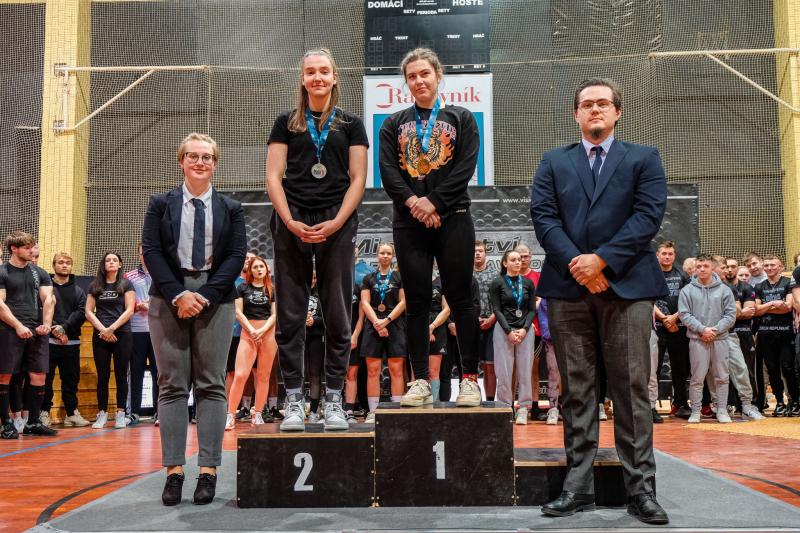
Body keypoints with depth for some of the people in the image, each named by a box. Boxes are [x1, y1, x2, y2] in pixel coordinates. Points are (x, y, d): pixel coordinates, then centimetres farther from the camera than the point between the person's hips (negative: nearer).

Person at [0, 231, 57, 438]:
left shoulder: (39, 273, 15)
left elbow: (49, 299, 8)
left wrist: (47, 324, -8)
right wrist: (18, 326, -17)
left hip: (36, 331, 4)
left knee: (39, 376, 4)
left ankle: (33, 423, 13)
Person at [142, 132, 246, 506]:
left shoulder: (231, 208, 9)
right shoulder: (161, 204, 9)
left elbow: (236, 256, 2)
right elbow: (151, 251, 1)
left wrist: (206, 295, -10)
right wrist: (178, 295, -11)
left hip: (215, 299, 0)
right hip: (168, 299, 0)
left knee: (211, 384, 0)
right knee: (172, 384, 0)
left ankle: (208, 470, 3)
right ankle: (174, 469, 4)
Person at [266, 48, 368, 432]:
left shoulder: (350, 124, 12)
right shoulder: (286, 123, 13)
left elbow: (358, 178, 5)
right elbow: (274, 176, 5)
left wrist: (336, 223, -9)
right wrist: (290, 222, -9)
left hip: (336, 225, 0)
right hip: (291, 224, 1)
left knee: (337, 315, 1)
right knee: (290, 315, 0)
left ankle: (333, 400, 9)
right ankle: (294, 400, 7)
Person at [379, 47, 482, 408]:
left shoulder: (461, 119, 10)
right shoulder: (394, 124, 15)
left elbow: (465, 168, -3)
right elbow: (387, 169, 2)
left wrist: (433, 202, -13)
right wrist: (412, 202, -13)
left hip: (452, 218, -2)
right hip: (408, 222, 2)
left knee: (459, 297, -2)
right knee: (417, 301, 2)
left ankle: (470, 379, 4)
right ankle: (421, 381, 7)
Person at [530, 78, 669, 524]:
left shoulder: (645, 158, 11)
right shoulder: (554, 162, 16)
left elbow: (649, 214, -2)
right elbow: (543, 216, 3)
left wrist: (602, 259, -13)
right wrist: (576, 263, -11)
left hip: (627, 285, -1)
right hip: (568, 286, 2)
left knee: (632, 387, -1)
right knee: (577, 389, 5)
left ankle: (641, 487, 6)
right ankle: (579, 486, 11)